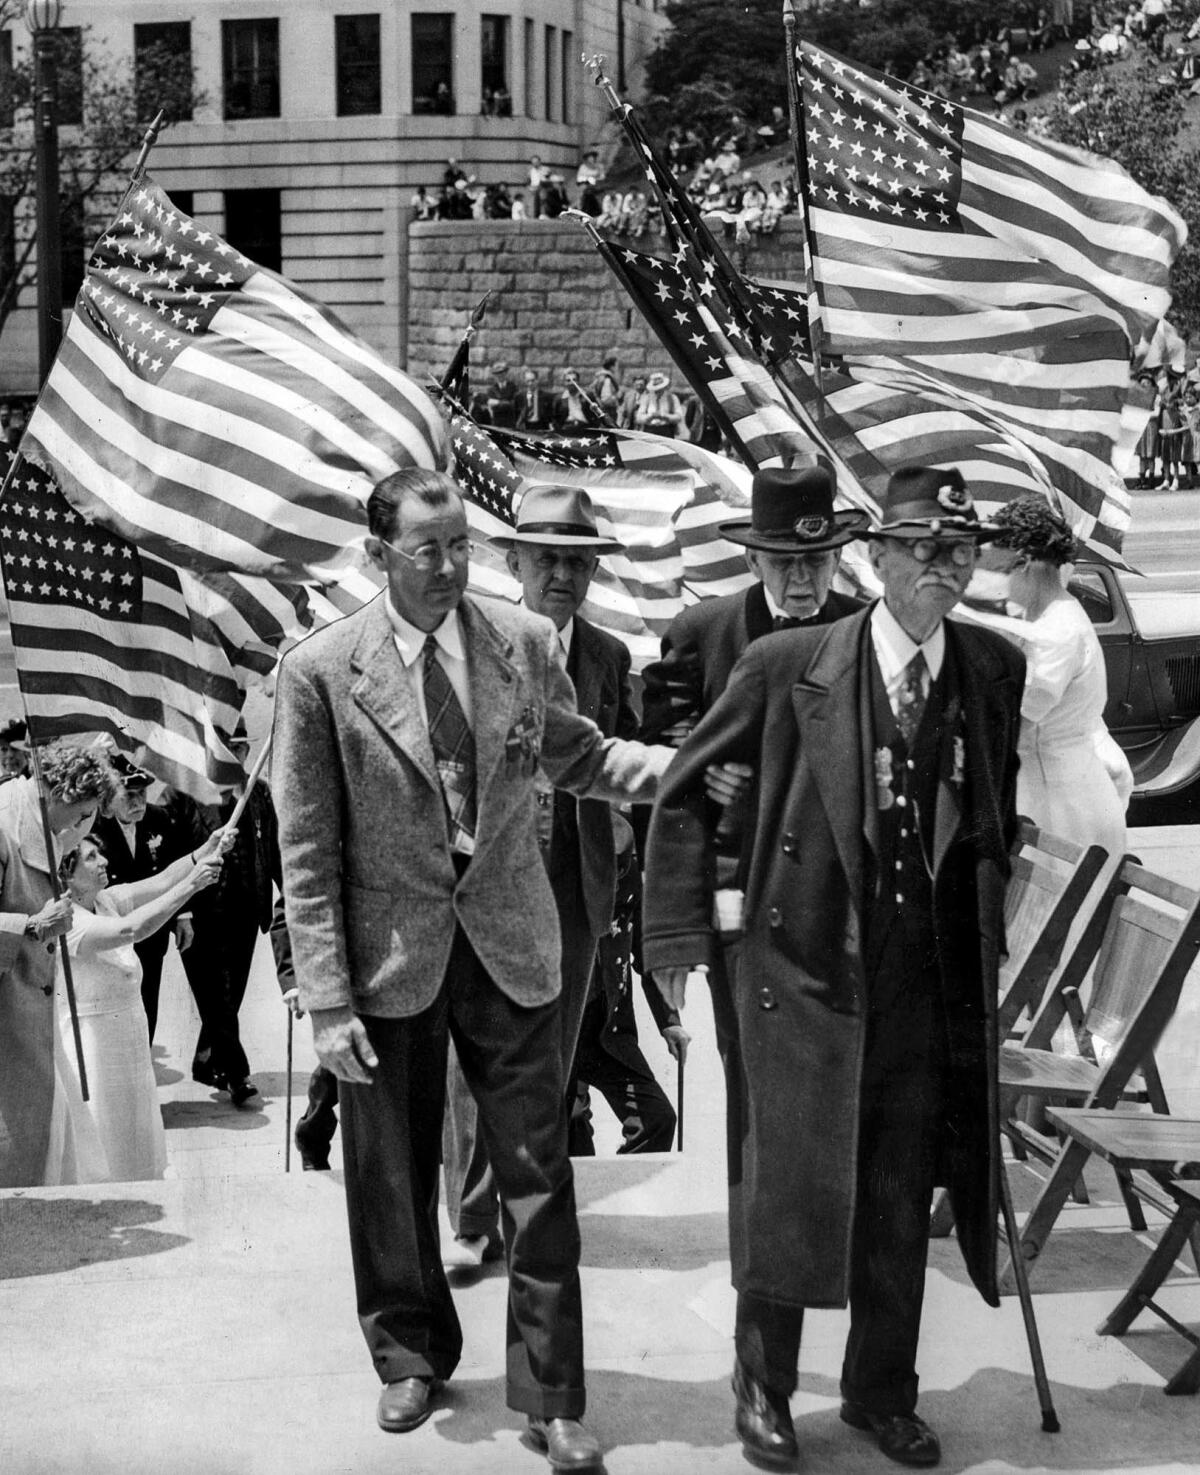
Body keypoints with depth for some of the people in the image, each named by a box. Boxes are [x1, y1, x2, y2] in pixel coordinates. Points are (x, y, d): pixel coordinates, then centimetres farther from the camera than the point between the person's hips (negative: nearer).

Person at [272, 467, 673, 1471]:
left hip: (509, 945, 2)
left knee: (538, 1177, 3)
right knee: (392, 1176, 13)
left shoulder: (525, 641, -1)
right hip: (389, 956, -1)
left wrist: (670, 767, -8)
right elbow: (307, 853, -7)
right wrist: (328, 1001, -10)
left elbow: (574, 755, 13)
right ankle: (412, 1356, 35)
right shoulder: (319, 671, -9)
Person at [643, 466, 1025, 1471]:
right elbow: (684, 789, 0)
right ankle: (763, 1388, 24)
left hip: (932, 983, 3)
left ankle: (882, 1391, 30)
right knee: (788, 1182, 4)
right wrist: (681, 933, -3)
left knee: (900, 1198, 11)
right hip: (806, 970, -3)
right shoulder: (788, 666, -9)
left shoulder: (996, 671, 1)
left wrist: (987, 930, 10)